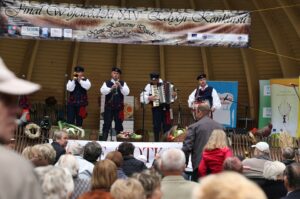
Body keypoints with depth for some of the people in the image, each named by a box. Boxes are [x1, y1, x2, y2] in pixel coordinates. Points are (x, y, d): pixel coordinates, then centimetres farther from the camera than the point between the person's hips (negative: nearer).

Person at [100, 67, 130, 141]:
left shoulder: (123, 83, 8)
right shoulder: (107, 83, 4)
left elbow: (126, 92, -5)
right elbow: (102, 91, -11)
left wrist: (120, 86, -20)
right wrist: (111, 88, -26)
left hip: (119, 107, 1)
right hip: (109, 107, -1)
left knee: (119, 124, 7)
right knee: (107, 124, -1)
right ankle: (104, 139, 4)